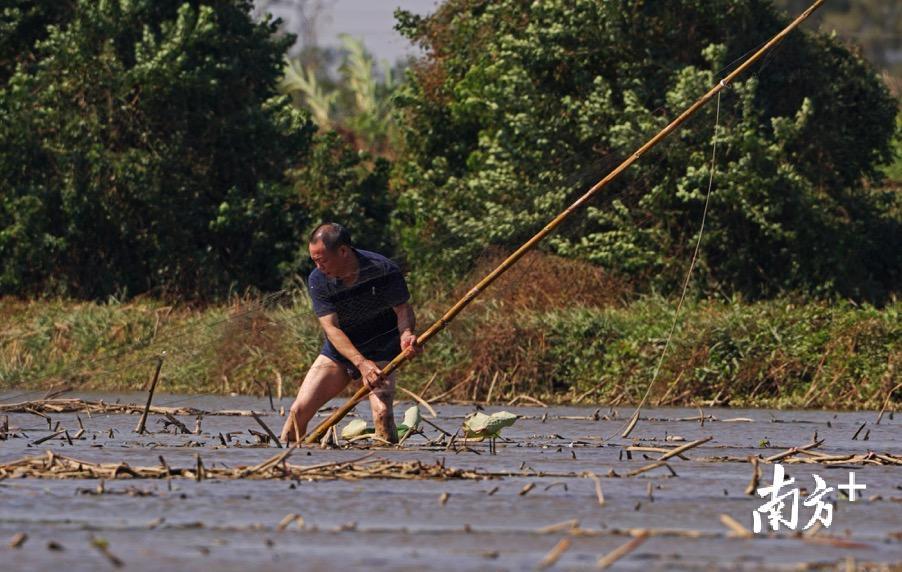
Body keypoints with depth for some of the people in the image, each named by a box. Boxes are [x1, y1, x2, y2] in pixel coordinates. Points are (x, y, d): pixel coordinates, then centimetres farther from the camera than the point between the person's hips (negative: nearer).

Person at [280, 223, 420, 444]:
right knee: (299, 410, -5)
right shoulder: (318, 281, -15)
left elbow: (403, 308, -12)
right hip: (337, 352, 3)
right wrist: (361, 363, -36)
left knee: (382, 412, -25)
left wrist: (406, 333, -37)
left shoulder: (384, 270, -21)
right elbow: (331, 328, -22)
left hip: (380, 352, -3)